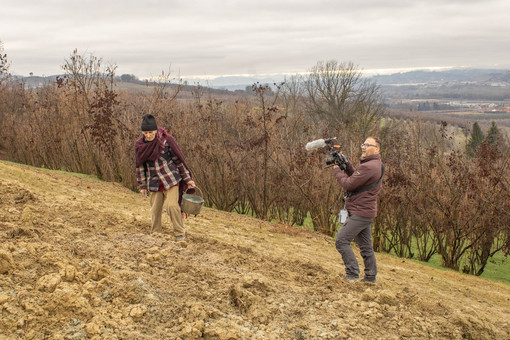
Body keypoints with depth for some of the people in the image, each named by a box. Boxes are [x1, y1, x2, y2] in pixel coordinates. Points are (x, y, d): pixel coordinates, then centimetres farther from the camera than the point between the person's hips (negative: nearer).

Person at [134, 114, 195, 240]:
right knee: (155, 209, 7)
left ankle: (180, 233, 3)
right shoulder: (139, 144, -1)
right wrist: (142, 185, 11)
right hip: (154, 182, 4)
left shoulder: (167, 139, -11)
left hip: (171, 178, -4)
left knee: (171, 205, -14)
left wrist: (188, 178, -3)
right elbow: (140, 165, 9)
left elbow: (179, 159, -5)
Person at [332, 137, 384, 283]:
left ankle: (352, 274, -4)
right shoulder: (376, 164, 14)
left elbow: (348, 184, -20)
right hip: (365, 211, 11)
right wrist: (346, 164, 6)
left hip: (360, 213, -11)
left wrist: (337, 170, -5)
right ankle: (370, 277, 24)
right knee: (365, 246, 16)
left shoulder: (369, 167, -21)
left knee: (341, 240, -7)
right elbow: (356, 176, 19)